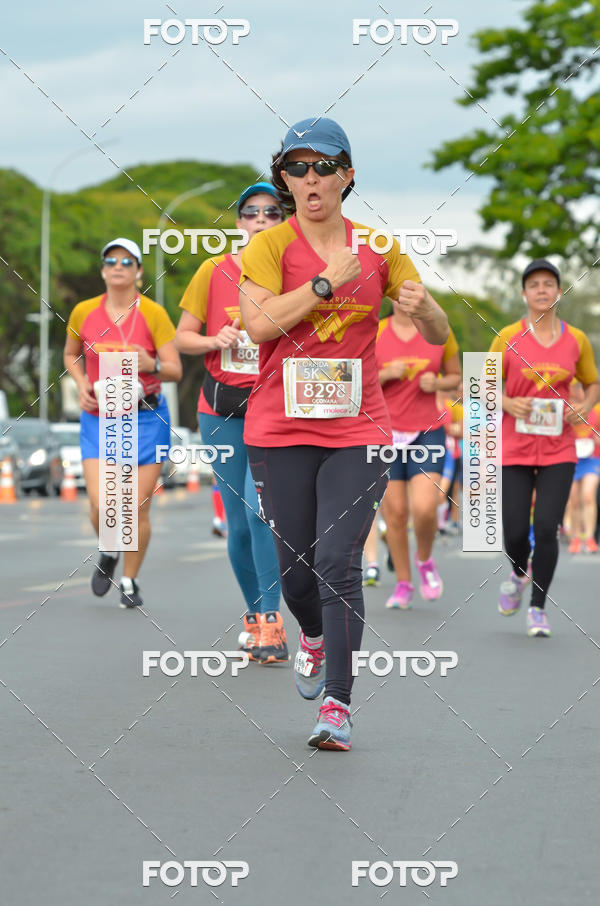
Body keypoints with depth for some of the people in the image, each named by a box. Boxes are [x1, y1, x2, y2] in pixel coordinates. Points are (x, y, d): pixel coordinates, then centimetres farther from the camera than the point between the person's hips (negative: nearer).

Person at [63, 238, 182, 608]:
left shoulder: (154, 313, -6)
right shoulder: (83, 312, 1)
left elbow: (176, 370, -7)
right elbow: (71, 355, 19)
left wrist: (152, 365, -28)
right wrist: (82, 385, 0)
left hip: (146, 419, -1)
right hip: (99, 419, 1)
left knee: (138, 509, -1)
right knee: (102, 505, -11)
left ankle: (130, 581, 20)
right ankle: (109, 553, 23)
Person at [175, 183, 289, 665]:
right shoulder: (214, 271, 6)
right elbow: (182, 337, 9)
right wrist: (215, 341, -11)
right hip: (222, 408, 2)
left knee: (260, 506, -20)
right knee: (239, 522, 5)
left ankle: (271, 621, -16)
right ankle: (255, 613, 24)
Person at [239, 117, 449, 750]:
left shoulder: (378, 247, 6)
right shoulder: (269, 246, -1)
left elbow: (439, 334, 7)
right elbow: (259, 322, -18)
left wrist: (422, 307, -16)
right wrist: (329, 280, -17)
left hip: (358, 431, 0)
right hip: (280, 432, 0)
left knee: (339, 563, -11)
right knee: (295, 566, 5)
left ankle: (337, 705, -6)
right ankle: (314, 635, 40)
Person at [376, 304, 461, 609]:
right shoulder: (374, 333, 1)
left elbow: (456, 376, 14)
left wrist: (437, 383, -7)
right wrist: (386, 374, -14)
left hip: (428, 432, 0)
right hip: (385, 432, 0)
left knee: (425, 508, -15)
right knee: (394, 511, 0)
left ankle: (424, 560, 16)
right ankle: (403, 584, 16)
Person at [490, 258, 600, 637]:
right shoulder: (508, 338, -2)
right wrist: (508, 403, -15)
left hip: (559, 451, 1)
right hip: (515, 449, -1)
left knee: (547, 528, -9)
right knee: (515, 533, -3)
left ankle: (538, 607, 9)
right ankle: (518, 576, 33)